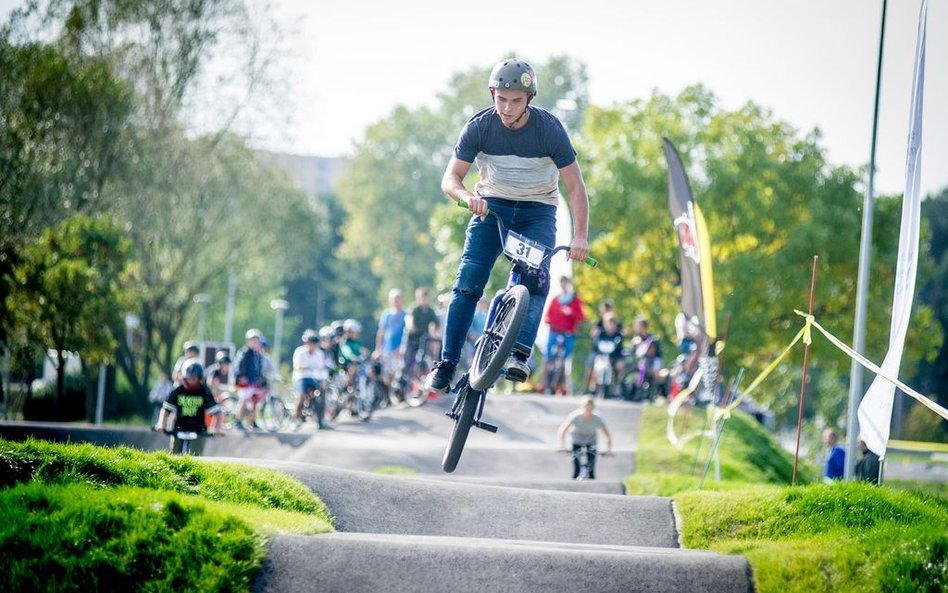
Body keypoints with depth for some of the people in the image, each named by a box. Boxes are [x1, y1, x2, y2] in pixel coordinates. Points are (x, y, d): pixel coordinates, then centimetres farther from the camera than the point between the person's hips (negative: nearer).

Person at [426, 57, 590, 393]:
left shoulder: (550, 129, -19)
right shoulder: (479, 128, -15)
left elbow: (575, 186, -15)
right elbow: (450, 179, -12)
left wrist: (580, 236, -27)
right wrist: (468, 197, -36)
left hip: (538, 211, -1)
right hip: (491, 205, 1)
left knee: (534, 277, -26)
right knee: (467, 283, -15)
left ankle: (520, 354, -32)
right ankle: (447, 363, -12)